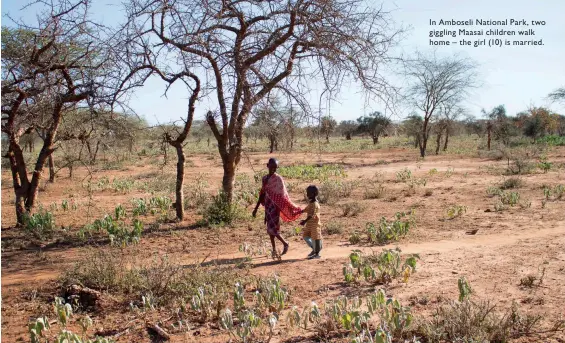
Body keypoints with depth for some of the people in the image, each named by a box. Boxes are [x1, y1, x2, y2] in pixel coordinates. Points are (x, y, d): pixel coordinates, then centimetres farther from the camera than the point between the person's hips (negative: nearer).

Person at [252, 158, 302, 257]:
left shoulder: (278, 179, -10)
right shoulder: (265, 178, 8)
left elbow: (282, 195, -11)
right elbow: (262, 194, 15)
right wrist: (256, 208, 16)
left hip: (275, 205, -6)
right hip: (268, 205, 6)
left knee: (272, 228, -9)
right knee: (269, 228, 8)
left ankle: (285, 244, 13)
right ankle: (274, 249, 19)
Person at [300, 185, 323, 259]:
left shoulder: (314, 204, -20)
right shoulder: (311, 203, 10)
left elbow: (312, 215, -28)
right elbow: (306, 209, 24)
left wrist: (305, 221, -32)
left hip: (314, 224, -10)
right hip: (309, 224, 10)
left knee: (315, 238, 1)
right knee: (305, 236, 13)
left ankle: (317, 253, 12)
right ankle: (314, 249, 25)